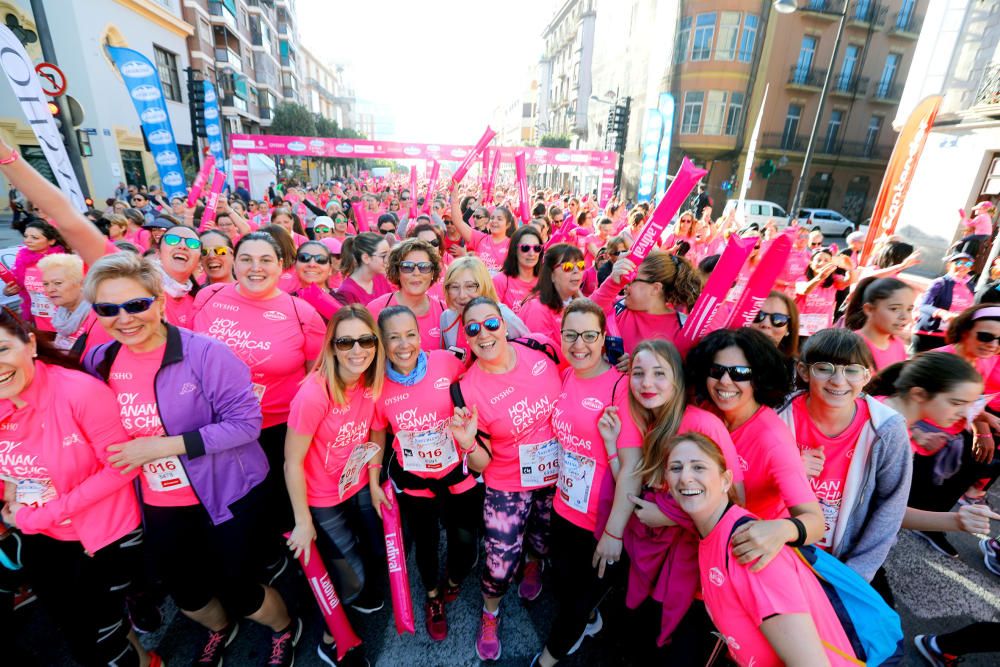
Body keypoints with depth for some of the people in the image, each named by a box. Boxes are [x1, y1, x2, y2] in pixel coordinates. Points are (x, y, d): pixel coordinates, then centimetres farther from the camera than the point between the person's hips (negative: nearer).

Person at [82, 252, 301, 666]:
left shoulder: (205, 352, -22)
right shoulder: (98, 361, -3)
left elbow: (246, 422, -24)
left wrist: (164, 446, -25)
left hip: (227, 496, -5)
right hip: (158, 506, 6)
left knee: (239, 594, 9)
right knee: (186, 595, 25)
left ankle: (285, 629, 43)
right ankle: (219, 629, 60)